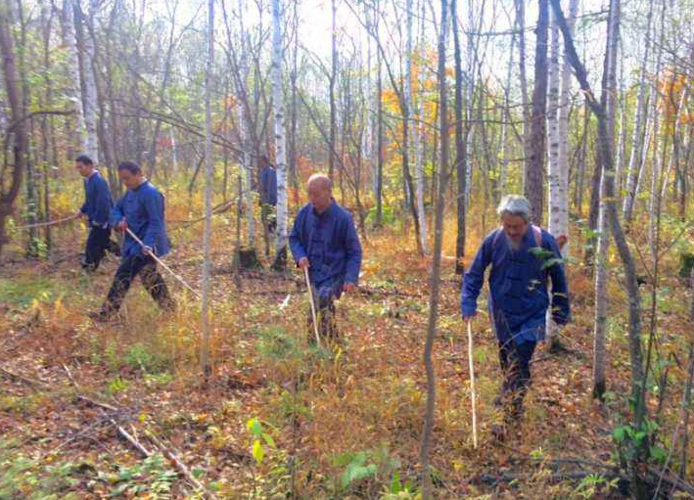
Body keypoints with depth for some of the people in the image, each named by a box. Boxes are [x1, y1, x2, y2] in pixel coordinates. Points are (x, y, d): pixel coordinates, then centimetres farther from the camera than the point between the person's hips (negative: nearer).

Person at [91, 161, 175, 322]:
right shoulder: (131, 192, 10)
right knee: (149, 278, 17)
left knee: (123, 276, -8)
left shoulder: (150, 194, -19)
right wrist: (119, 221, -7)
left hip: (143, 246, -10)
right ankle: (169, 308, 28)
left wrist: (148, 243, -35)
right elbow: (116, 209, 16)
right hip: (133, 244, 10)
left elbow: (155, 222, -23)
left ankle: (106, 313, -1)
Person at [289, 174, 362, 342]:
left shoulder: (343, 217, -14)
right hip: (313, 273, 5)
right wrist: (300, 256, -9)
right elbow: (294, 238, 11)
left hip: (334, 274, -5)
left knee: (324, 299, -27)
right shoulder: (304, 213, -3)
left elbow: (354, 251, -8)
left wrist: (351, 278, -17)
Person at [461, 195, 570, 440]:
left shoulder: (544, 241, -16)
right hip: (502, 313, 3)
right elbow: (474, 274, -1)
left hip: (532, 315, -3)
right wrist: (468, 305, -10)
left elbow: (558, 278, -2)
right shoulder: (493, 240, -12)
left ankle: (512, 418, 3)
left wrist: (561, 312, 5)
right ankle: (508, 393, 47)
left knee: (519, 364, -7)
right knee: (506, 360, 21)